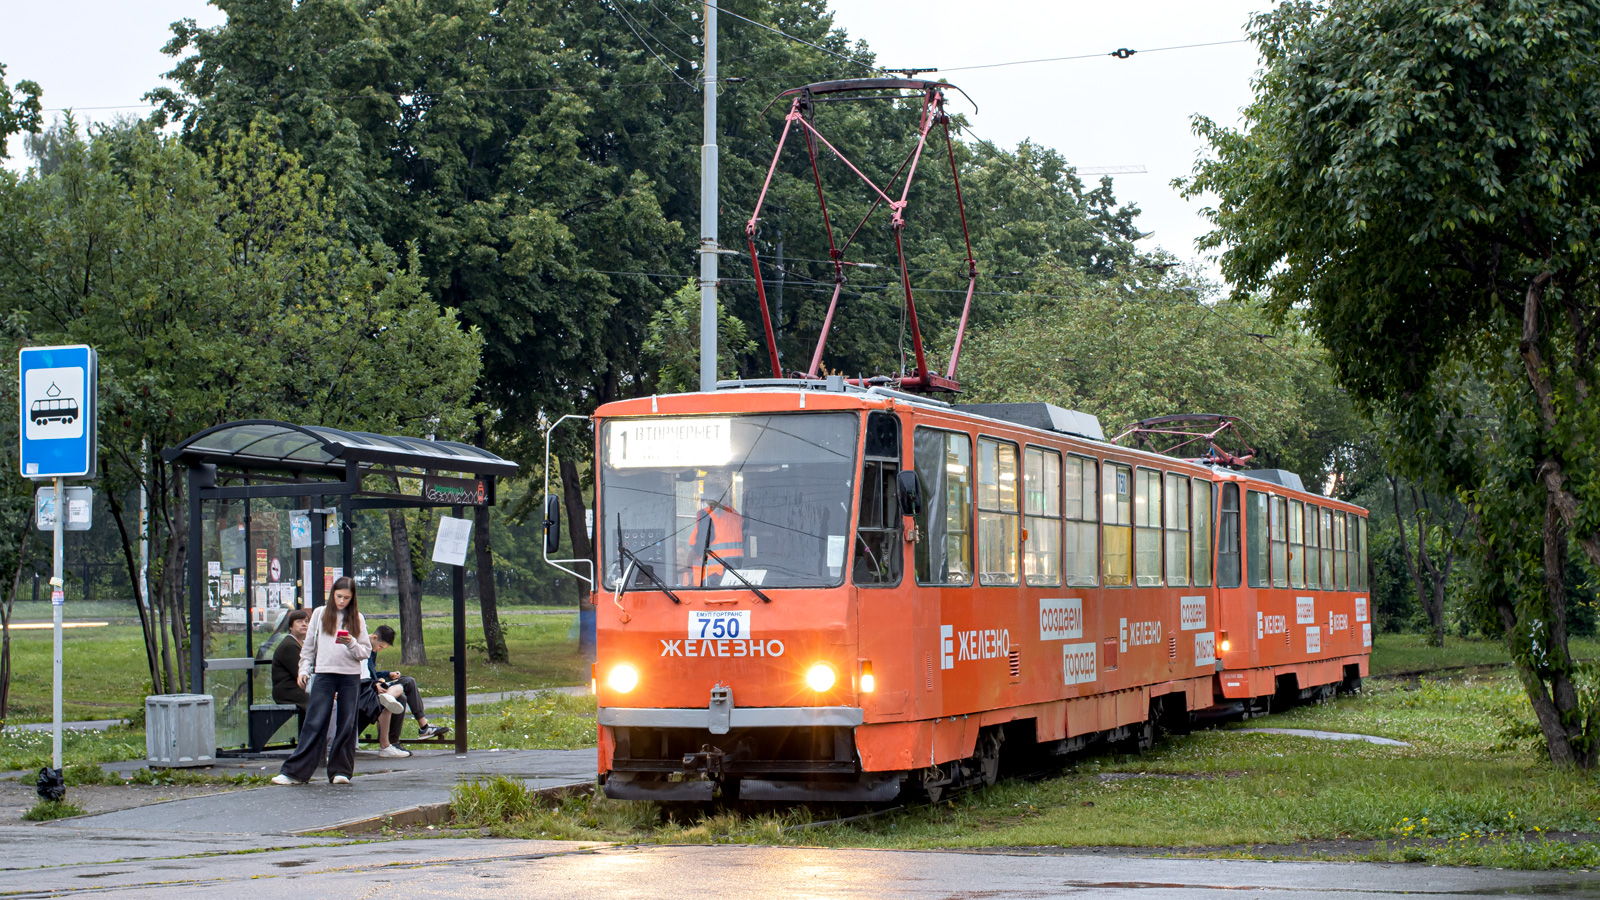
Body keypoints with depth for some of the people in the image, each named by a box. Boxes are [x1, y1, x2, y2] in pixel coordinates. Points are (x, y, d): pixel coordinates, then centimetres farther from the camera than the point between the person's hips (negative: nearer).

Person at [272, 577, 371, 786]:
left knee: (347, 725, 2)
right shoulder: (320, 614, 8)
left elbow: (366, 651, 6)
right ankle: (294, 771, -5)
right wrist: (304, 669, 5)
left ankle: (340, 771, 10)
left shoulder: (357, 619, 8)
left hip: (351, 677, 1)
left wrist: (352, 644, -12)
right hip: (324, 674, -1)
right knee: (315, 723, -6)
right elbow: (309, 646, 13)